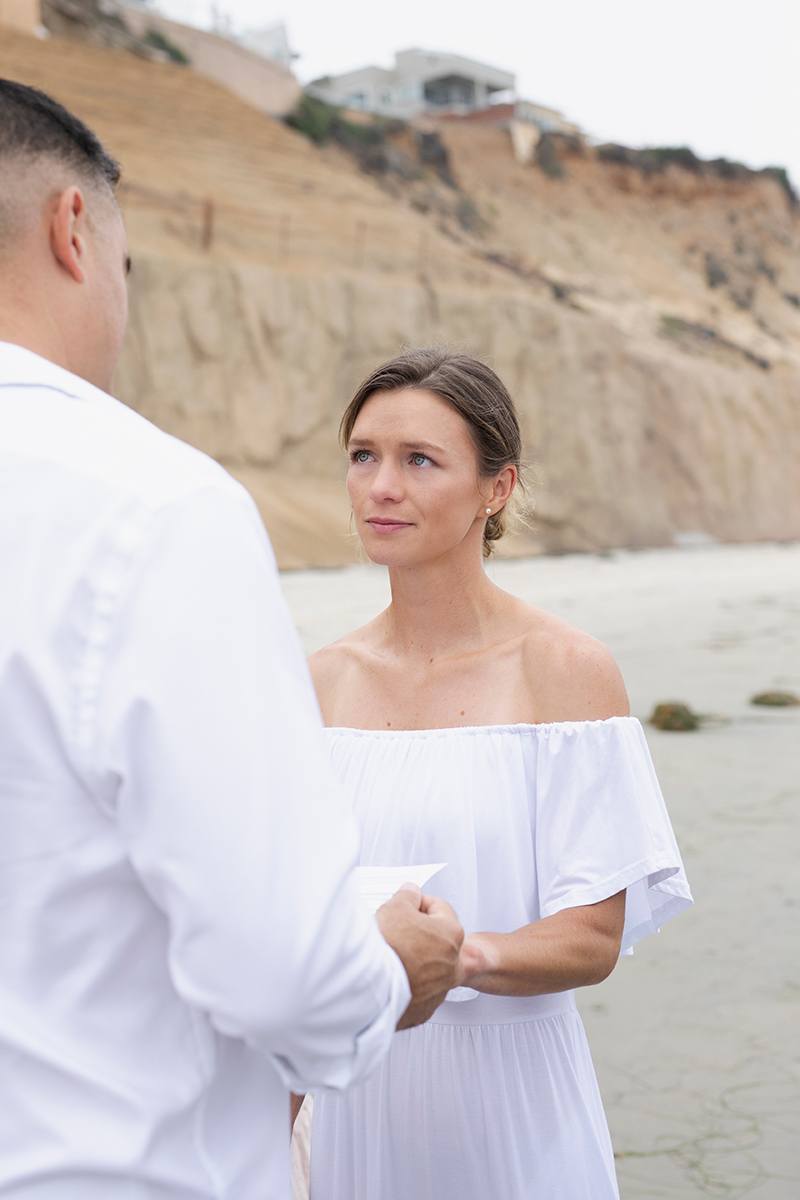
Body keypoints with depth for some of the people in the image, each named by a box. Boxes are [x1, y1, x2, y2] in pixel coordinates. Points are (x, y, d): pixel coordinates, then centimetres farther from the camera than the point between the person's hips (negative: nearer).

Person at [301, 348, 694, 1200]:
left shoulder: (566, 669, -10)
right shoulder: (322, 681, 1)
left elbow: (593, 937, -12)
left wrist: (466, 955, -31)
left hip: (508, 1095, -3)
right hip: (358, 1094, 3)